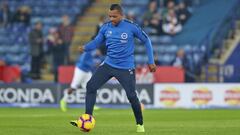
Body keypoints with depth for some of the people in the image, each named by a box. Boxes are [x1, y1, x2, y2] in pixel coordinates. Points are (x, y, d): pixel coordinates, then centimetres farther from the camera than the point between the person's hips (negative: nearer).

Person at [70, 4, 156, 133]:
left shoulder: (131, 27, -11)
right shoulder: (105, 27, -1)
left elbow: (146, 40, 0)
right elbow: (96, 42, 6)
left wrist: (151, 62, -1)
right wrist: (85, 47, -17)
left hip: (126, 68, -4)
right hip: (109, 64, 4)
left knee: (131, 96, -6)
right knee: (91, 86, -9)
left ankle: (140, 124, 16)